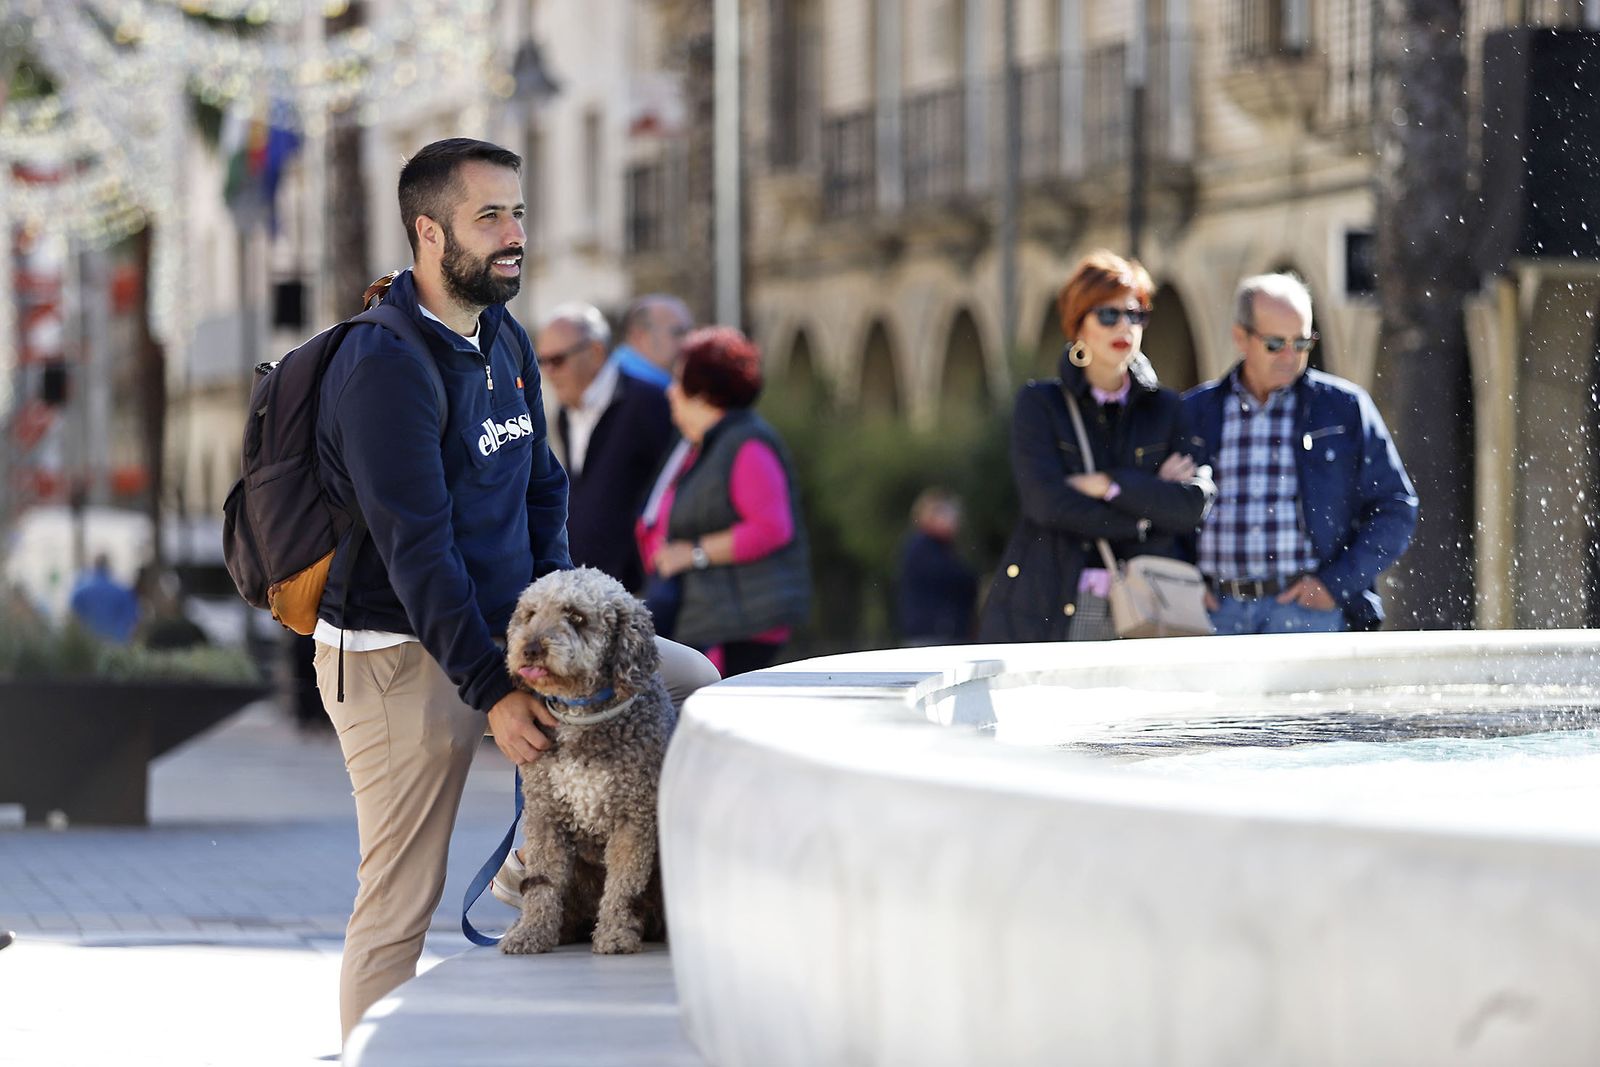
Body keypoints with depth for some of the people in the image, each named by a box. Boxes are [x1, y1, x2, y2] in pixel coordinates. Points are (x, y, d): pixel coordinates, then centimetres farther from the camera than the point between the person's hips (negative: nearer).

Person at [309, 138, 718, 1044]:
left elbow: (543, 492, 17)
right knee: (403, 902, -6)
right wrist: (492, 692, -24)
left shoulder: (508, 341, 9)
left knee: (691, 682, 7)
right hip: (404, 655, -8)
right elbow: (416, 550, -23)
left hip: (504, 629, 8)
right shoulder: (387, 366, -19)